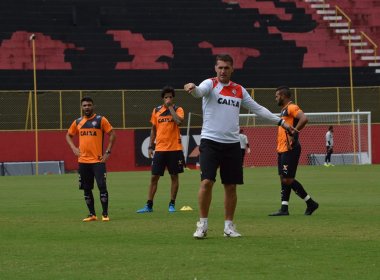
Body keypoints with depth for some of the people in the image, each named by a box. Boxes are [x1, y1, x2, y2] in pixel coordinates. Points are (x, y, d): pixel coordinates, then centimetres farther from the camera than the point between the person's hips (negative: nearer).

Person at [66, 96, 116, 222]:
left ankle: (105, 214, -5)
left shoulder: (100, 120, -2)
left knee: (102, 186, -11)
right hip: (83, 161, 5)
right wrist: (73, 148, 5)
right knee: (86, 189, 7)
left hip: (98, 160, -4)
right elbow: (68, 135, 22)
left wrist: (108, 152, -8)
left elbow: (112, 134, -2)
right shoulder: (77, 122, 10)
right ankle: (92, 214, 15)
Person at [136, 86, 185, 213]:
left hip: (174, 148, -2)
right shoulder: (156, 110, 9)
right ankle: (149, 205, 6)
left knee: (174, 176, 3)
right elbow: (153, 129, 15)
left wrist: (170, 107, -14)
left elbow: (179, 121, -21)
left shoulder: (178, 109, 0)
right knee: (154, 177, 2)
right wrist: (150, 146, 10)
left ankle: (172, 204, 12)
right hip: (160, 149, 3)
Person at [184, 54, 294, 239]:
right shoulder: (210, 84, -1)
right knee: (206, 182, -13)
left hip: (232, 144, 4)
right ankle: (202, 225, -3)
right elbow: (199, 92, -24)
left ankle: (229, 225, 16)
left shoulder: (239, 90, 13)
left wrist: (280, 121, 19)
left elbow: (257, 109, 20)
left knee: (231, 186, 5)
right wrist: (192, 88, -48)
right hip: (210, 141, -4)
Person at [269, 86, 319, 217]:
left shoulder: (292, 108, -11)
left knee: (288, 179, -10)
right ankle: (284, 208, 8)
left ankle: (310, 203, -2)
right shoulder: (284, 110, 19)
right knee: (284, 179, 7)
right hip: (282, 149, 10)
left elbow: (304, 119, -27)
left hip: (290, 149, -10)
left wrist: (293, 133, -26)